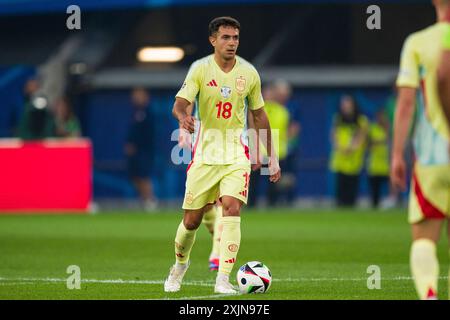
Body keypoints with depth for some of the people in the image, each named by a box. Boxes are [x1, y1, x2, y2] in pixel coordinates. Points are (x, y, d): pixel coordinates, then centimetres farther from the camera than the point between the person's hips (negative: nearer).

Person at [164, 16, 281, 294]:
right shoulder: (200, 69, -5)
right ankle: (180, 265, 33)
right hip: (205, 151, -1)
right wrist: (183, 117, -41)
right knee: (192, 219, 3)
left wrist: (272, 159, 12)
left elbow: (260, 116, 11)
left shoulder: (249, 73, 2)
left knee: (232, 208, -19)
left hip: (236, 153, 1)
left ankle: (223, 279, -20)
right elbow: (179, 104, -15)